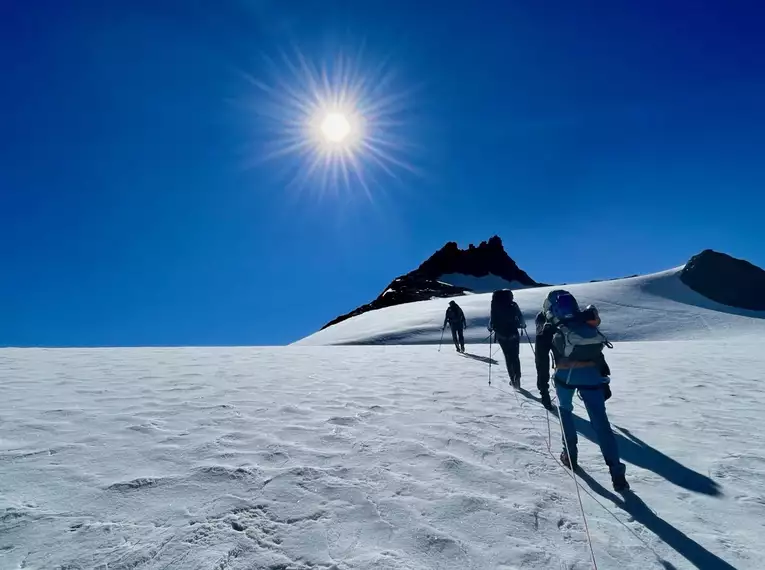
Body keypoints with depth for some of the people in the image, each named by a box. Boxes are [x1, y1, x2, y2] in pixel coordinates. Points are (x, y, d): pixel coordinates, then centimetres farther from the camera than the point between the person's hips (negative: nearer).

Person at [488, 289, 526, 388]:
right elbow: (521, 317, -3)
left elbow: (492, 319, -4)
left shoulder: (495, 307, -6)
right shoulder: (513, 305, -5)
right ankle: (517, 378, -3)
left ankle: (512, 379, 11)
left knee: (508, 357, 12)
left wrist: (490, 328, 15)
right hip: (513, 334, -1)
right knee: (515, 356, 11)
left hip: (501, 335, 1)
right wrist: (523, 325, 17)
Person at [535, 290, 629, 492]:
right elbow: (598, 354, 22)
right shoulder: (587, 322, 23)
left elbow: (542, 361, 5)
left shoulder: (547, 329, 12)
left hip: (566, 374, -2)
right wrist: (604, 381, 25)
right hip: (591, 374, 2)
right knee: (601, 422, 6)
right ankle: (617, 473, 2)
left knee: (565, 410, 24)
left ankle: (570, 455, 27)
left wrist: (543, 389, 5)